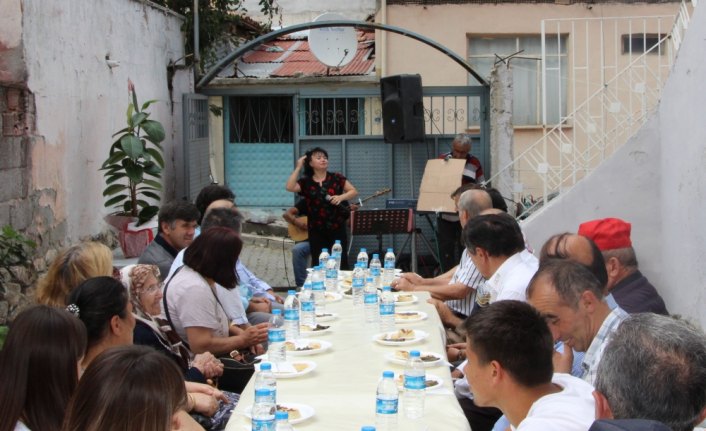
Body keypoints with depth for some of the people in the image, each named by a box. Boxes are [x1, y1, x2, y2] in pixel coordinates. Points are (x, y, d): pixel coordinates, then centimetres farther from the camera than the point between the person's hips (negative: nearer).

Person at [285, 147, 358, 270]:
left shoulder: (336, 178, 3)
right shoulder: (305, 182, 3)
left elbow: (354, 191, 4)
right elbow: (290, 187, -14)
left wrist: (341, 197, -15)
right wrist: (298, 168, -9)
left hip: (337, 228, -1)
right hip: (316, 230, 1)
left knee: (341, 263, 0)